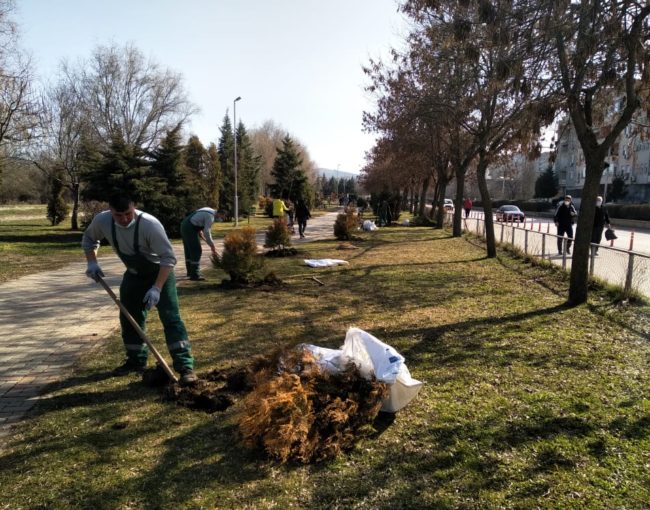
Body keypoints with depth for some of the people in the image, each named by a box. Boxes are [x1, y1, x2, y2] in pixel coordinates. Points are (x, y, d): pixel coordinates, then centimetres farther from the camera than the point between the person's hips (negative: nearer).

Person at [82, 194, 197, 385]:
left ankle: (185, 367, -13)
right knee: (129, 318, 12)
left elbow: (169, 257, -31)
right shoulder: (102, 221, -18)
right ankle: (136, 360, 31)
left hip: (160, 273, -6)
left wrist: (156, 288, -36)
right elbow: (88, 239, 6)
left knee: (170, 318, -14)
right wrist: (92, 262, -9)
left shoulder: (149, 224, -34)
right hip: (133, 275, 6)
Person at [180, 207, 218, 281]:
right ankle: (195, 275, -4)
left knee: (189, 250, 19)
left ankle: (190, 272, 31)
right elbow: (206, 232, -19)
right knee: (196, 251, -5)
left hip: (184, 226, 10)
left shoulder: (208, 211, 15)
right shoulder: (210, 216, -14)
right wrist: (212, 246, -12)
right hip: (190, 228, -10)